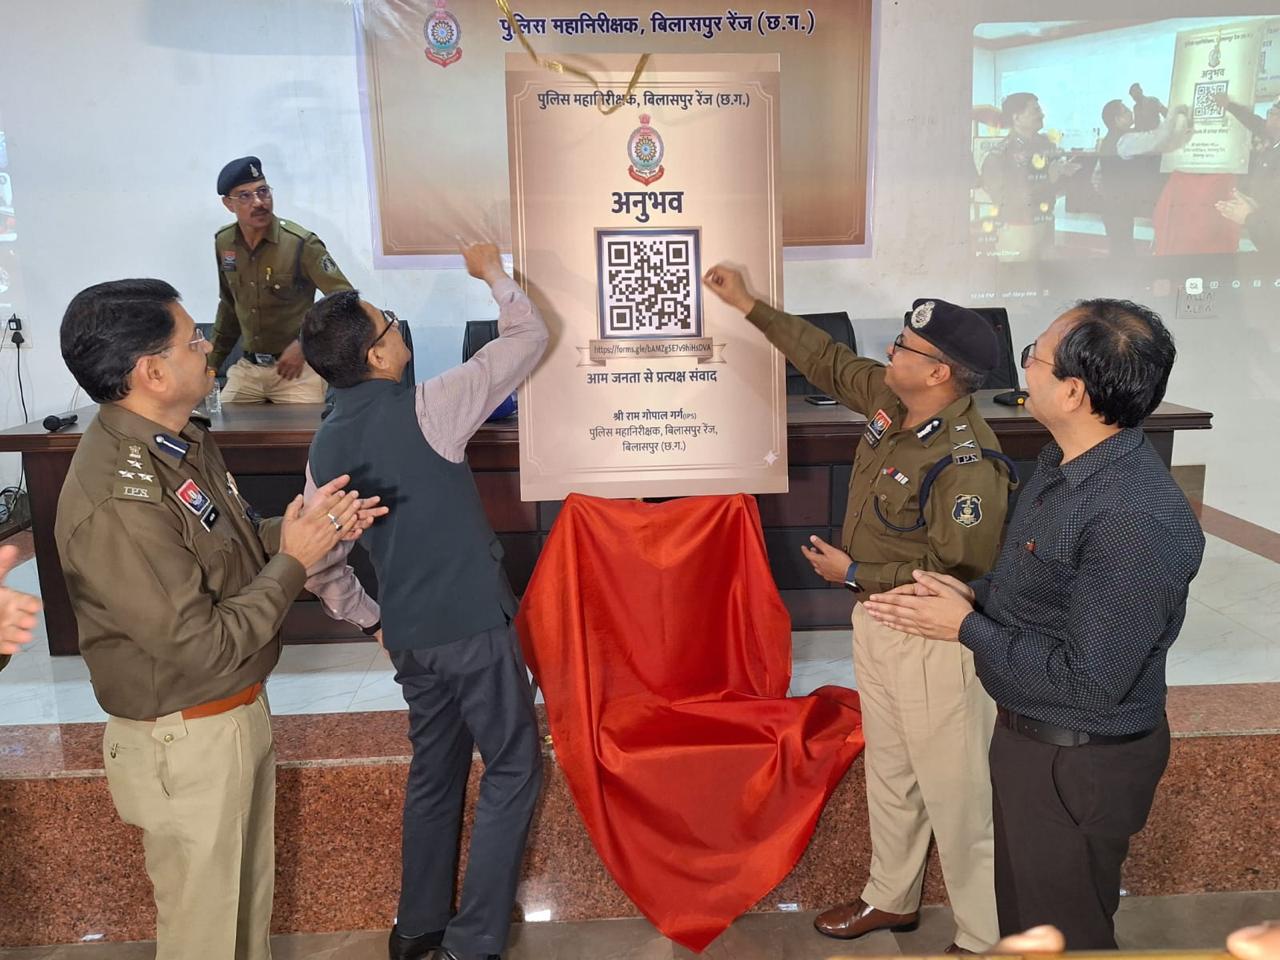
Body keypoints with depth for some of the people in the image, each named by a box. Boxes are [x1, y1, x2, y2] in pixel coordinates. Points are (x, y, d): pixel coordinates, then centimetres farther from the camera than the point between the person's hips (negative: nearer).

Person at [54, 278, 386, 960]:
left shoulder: (181, 441, 0)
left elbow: (234, 550, 11)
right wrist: (293, 561, -20)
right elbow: (202, 647, -27)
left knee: (249, 890, 27)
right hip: (187, 742, -9)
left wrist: (315, 528, -5)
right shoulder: (118, 503, -31)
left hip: (240, 711, 9)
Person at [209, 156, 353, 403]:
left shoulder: (300, 243, -17)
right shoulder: (224, 243, 1)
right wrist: (213, 360, 18)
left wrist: (304, 345, -23)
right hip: (246, 368, 5)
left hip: (298, 368, -5)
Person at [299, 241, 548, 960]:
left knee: (436, 769, 21)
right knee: (514, 768, 6)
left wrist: (370, 617, 23)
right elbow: (529, 337, -5)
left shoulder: (326, 446, 4)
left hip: (409, 633, 7)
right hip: (472, 622, -7)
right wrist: (493, 272, 11)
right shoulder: (424, 410, -14)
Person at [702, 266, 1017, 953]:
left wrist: (855, 574, -20)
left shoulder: (966, 463, -28)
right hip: (876, 622, 9)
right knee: (889, 773, 24)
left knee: (956, 794, 6)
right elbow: (828, 361, 12)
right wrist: (748, 305, 15)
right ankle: (891, 898, 45)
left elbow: (959, 575, -28)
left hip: (935, 644, -9)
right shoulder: (891, 399, -3)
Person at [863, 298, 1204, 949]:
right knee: (1021, 904, 29)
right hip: (1028, 735, 9)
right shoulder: (1064, 460, -2)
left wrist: (967, 628, -21)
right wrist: (973, 593, -5)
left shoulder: (1136, 522, -33)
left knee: (1060, 931, 16)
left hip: (1075, 766, -9)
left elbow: (1090, 681, -28)